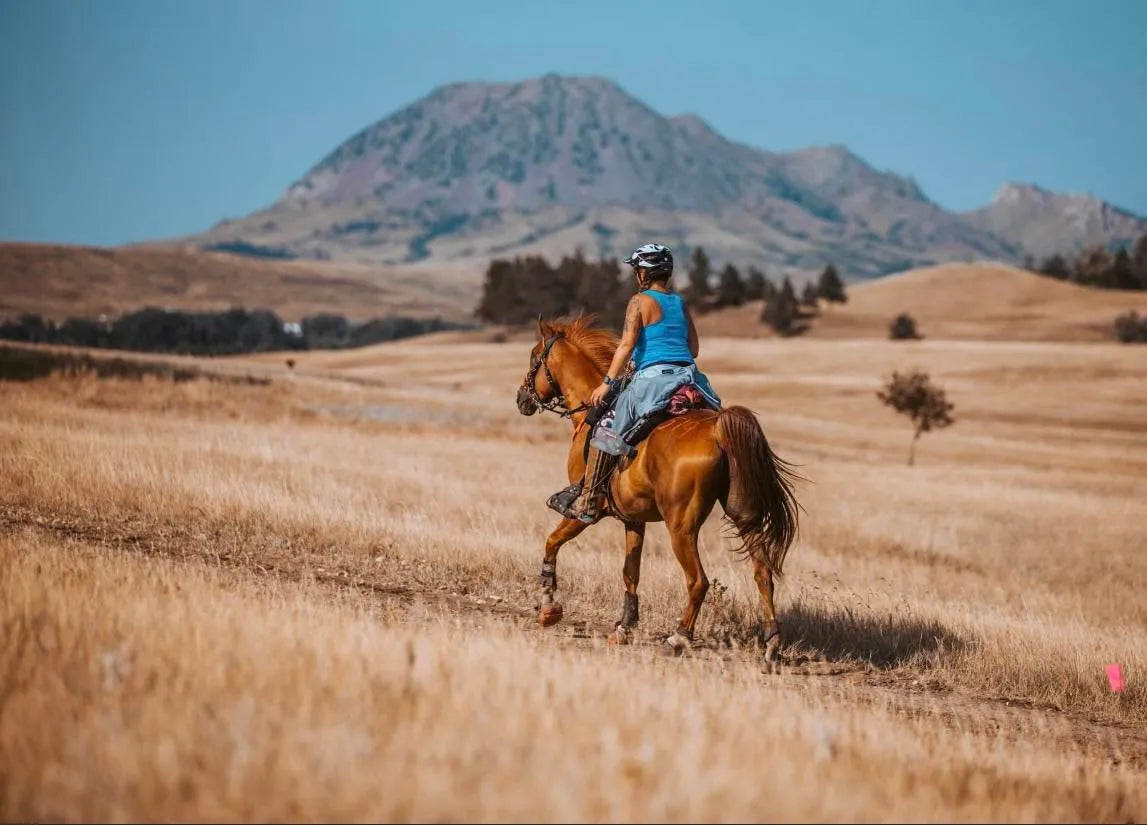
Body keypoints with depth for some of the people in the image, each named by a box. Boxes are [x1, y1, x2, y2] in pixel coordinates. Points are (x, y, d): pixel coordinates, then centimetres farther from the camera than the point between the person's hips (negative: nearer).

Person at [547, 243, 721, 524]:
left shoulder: (640, 301, -4)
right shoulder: (681, 303, 15)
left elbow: (626, 345, -11)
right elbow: (694, 348, 17)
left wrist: (607, 383, -10)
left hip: (652, 378, -6)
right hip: (687, 375, 6)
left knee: (605, 432, -1)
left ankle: (587, 503, -5)